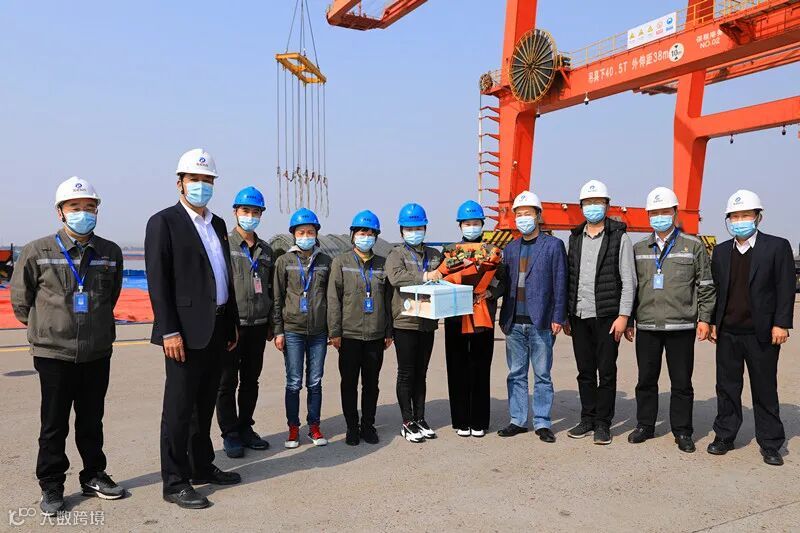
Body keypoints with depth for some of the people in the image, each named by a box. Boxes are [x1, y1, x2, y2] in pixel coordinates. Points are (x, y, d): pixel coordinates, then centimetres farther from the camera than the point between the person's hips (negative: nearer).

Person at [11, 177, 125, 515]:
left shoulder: (111, 253, 2)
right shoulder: (38, 252, -6)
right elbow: (20, 298, 5)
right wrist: (45, 328, 9)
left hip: (98, 353, 3)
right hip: (54, 354, -2)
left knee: (92, 421, 15)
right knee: (54, 425, 9)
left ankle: (93, 476, 30)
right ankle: (51, 487, 23)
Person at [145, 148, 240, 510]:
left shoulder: (218, 224, 15)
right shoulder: (163, 222, -6)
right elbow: (158, 282, -12)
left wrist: (232, 323, 14)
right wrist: (169, 332, -17)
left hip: (218, 329, 7)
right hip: (187, 330, -7)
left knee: (205, 404, 17)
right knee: (179, 408, 2)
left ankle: (202, 467, 30)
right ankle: (175, 483, 13)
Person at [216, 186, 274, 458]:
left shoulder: (265, 250, 13)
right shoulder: (223, 244, -4)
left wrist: (270, 324, 15)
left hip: (258, 326, 5)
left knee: (251, 380, 13)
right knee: (227, 382, 4)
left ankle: (246, 428, 26)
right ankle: (230, 434, 15)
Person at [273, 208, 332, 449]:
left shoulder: (325, 261, 7)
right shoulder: (284, 261, 2)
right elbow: (277, 297, 2)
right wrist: (278, 331, -2)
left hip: (319, 331, 2)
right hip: (292, 330, -1)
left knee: (315, 382, 9)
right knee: (294, 383, 3)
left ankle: (314, 426, 21)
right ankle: (293, 428, 16)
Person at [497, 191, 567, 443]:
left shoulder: (553, 245, 0)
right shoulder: (510, 248, 13)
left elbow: (560, 283, -3)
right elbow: (505, 284, 14)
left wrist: (558, 318, -9)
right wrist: (503, 317, 10)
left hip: (541, 323, -4)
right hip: (514, 323, 4)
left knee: (542, 375, 3)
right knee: (516, 374, 10)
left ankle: (542, 423, 13)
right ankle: (518, 421, 20)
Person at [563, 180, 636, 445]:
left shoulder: (619, 237, -1)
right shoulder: (575, 237, 12)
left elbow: (628, 280, -4)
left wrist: (623, 316, -11)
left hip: (606, 315, -4)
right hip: (579, 315, 4)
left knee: (606, 371, 2)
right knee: (585, 371, 11)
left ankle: (603, 423, 14)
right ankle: (587, 419, 23)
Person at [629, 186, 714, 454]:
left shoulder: (693, 245, 3)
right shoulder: (638, 249, 10)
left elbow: (705, 285, 3)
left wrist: (704, 318, -2)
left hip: (681, 326, -2)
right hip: (646, 326, 2)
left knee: (681, 382, 6)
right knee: (646, 380, 11)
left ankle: (682, 431, 19)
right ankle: (644, 426, 24)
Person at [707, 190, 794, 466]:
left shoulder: (777, 246, -2)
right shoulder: (721, 251, 10)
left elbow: (785, 288, -4)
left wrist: (781, 324, -10)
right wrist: (712, 322, 7)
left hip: (762, 333, -3)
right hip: (727, 333, 3)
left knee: (765, 390, 7)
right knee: (727, 388, 10)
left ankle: (770, 444, 18)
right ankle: (724, 436, 21)